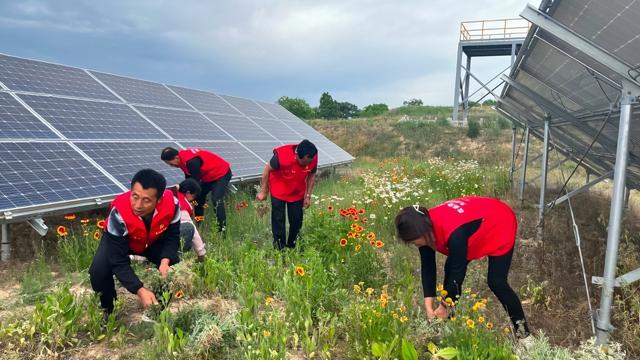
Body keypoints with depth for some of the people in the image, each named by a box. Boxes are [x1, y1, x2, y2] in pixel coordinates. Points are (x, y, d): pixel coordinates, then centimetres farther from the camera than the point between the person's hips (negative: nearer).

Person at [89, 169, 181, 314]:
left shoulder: (171, 204, -36)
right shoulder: (119, 212, -42)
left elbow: (172, 237, -17)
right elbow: (119, 262, -37)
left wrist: (165, 261, -36)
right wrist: (140, 290, -47)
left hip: (153, 241, 2)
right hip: (119, 240, -2)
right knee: (98, 272, -26)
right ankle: (107, 312, 4)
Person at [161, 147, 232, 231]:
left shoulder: (191, 161, -34)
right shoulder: (183, 157, -3)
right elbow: (189, 178, 7)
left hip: (222, 173, -10)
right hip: (209, 175, 10)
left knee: (216, 200, -23)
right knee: (198, 197, 11)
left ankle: (222, 228, -22)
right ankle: (198, 224, 21)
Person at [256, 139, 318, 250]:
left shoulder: (313, 158, -24)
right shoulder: (282, 155, -35)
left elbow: (311, 175, -4)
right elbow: (267, 170, -18)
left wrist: (308, 195, -4)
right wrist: (263, 192, -10)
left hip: (297, 193, 3)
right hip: (279, 192, -3)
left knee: (297, 220, 8)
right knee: (278, 220, 0)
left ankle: (292, 247, 26)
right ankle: (279, 249, 11)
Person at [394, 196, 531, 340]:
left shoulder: (454, 233, -43)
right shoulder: (427, 225, -20)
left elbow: (458, 270, -32)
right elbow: (428, 267, -14)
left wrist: (444, 306, -21)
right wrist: (428, 306, -18)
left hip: (500, 224, -7)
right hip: (476, 221, 7)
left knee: (496, 282, -9)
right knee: (450, 269, 1)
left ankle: (522, 328, 11)